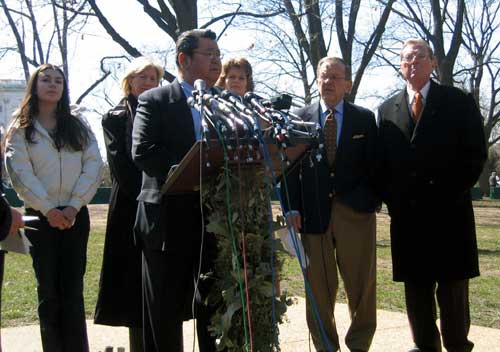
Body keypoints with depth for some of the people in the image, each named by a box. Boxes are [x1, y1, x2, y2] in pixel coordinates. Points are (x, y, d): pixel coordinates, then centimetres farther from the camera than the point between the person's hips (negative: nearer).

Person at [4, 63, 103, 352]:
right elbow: (20, 173, -5)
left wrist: (74, 206, -10)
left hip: (75, 215, 1)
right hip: (41, 216, -1)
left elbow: (93, 167, 1)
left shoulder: (78, 126, 11)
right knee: (48, 290, 2)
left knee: (73, 288, 1)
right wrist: (48, 209, -13)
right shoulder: (20, 129, 5)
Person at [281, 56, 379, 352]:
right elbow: (291, 166, 4)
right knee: (319, 287, 6)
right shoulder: (301, 118, 7)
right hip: (314, 213, 0)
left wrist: (373, 201, -2)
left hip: (356, 212, 0)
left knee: (361, 284, 6)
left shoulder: (365, 119, 7)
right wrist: (292, 208, -3)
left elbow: (374, 164, 7)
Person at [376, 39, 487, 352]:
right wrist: (392, 200, 1)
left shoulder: (459, 102, 4)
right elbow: (382, 161, 12)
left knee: (453, 287, 0)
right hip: (407, 214, 3)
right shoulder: (388, 109, 13)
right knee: (415, 287, 7)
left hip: (449, 212, -3)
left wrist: (452, 194, -8)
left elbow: (476, 153, -1)